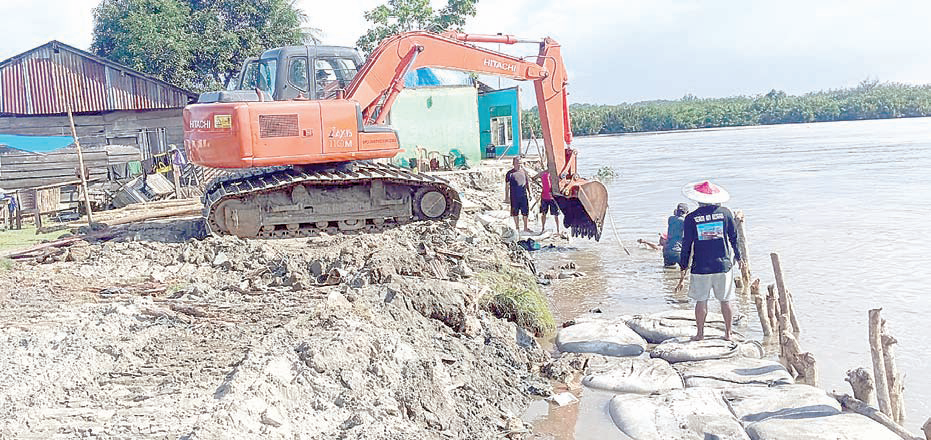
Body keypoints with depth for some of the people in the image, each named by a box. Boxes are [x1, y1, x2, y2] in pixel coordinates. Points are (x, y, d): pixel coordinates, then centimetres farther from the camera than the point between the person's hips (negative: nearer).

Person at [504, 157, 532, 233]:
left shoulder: (524, 171, 7)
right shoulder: (510, 173, -3)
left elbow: (528, 182, 20)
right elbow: (507, 185, -1)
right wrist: (507, 197, -4)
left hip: (523, 195, 3)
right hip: (514, 196, -3)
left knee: (525, 211, 6)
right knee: (515, 212, 4)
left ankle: (525, 227, 18)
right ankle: (517, 227, 17)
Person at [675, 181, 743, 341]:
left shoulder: (691, 218, -6)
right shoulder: (725, 213, -2)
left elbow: (686, 245, -3)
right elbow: (734, 238, 6)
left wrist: (683, 268, 6)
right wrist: (738, 257, 21)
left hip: (700, 267, -1)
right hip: (723, 265, 1)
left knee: (701, 300, 8)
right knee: (725, 300, 12)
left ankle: (700, 333, 15)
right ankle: (728, 333, 20)